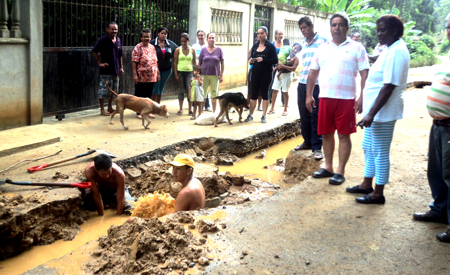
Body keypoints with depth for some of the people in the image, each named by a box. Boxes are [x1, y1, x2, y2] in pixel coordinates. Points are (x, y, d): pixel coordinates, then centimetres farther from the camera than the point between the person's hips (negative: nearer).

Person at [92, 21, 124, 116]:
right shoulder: (103, 40, -7)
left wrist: (121, 67, 14)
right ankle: (102, 109, 6)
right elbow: (94, 51, -4)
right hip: (106, 70, -6)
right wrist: (99, 63, -7)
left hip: (115, 70, 6)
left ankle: (110, 107, 23)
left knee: (114, 89, 11)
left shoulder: (118, 40, 10)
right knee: (104, 90, -4)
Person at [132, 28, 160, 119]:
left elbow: (155, 61, 16)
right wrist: (134, 74, -18)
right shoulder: (138, 48, -7)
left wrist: (158, 73, 13)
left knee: (148, 95, 12)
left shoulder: (152, 47, 11)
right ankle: (139, 112, 11)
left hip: (151, 77, 5)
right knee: (139, 95, 3)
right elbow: (134, 62, -11)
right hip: (141, 77, -5)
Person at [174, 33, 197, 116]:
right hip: (180, 72, 0)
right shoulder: (178, 50, 3)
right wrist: (176, 75, -5)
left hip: (189, 72, 0)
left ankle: (190, 109, 5)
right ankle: (181, 109, 12)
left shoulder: (192, 50, 6)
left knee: (189, 91, -4)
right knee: (181, 90, 3)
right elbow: (175, 63, 2)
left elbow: (194, 63, 9)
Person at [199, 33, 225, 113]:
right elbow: (199, 63, 7)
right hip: (204, 75, 0)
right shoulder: (203, 50, 5)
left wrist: (221, 75, -2)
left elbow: (222, 63, 3)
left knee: (214, 94, 9)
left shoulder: (219, 50, 3)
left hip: (215, 75, 0)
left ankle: (214, 112, 21)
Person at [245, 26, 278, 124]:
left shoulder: (270, 46, -4)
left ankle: (264, 116, 11)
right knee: (253, 94, 4)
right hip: (255, 73, 4)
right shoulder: (255, 45, 9)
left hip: (266, 74, -3)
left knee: (265, 93, 4)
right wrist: (250, 60, -8)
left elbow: (275, 60, -9)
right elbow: (251, 57, 15)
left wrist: (263, 59, -21)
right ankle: (250, 115, 10)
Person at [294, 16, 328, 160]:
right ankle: (307, 141, 24)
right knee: (304, 114, 10)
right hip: (302, 83, 6)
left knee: (316, 115, -5)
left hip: (316, 84, -6)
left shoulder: (322, 41, -2)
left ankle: (317, 147, 0)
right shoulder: (303, 43, 17)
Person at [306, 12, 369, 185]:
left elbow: (365, 74, -4)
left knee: (344, 135, 2)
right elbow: (313, 72, 15)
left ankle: (340, 171, 10)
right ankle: (328, 167, 24)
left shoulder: (356, 48, 0)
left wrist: (362, 98, -12)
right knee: (326, 133, 11)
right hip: (325, 98, 4)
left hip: (346, 99, -4)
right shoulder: (322, 48, 13)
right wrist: (309, 95, 9)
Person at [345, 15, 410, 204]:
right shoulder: (390, 49, 12)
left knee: (380, 152, 0)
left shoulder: (396, 52, -19)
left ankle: (378, 193, 12)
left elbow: (389, 87, -24)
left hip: (383, 112, -10)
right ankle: (367, 185, 33)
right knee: (368, 148, 19)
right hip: (374, 111, 10)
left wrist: (372, 113, -24)